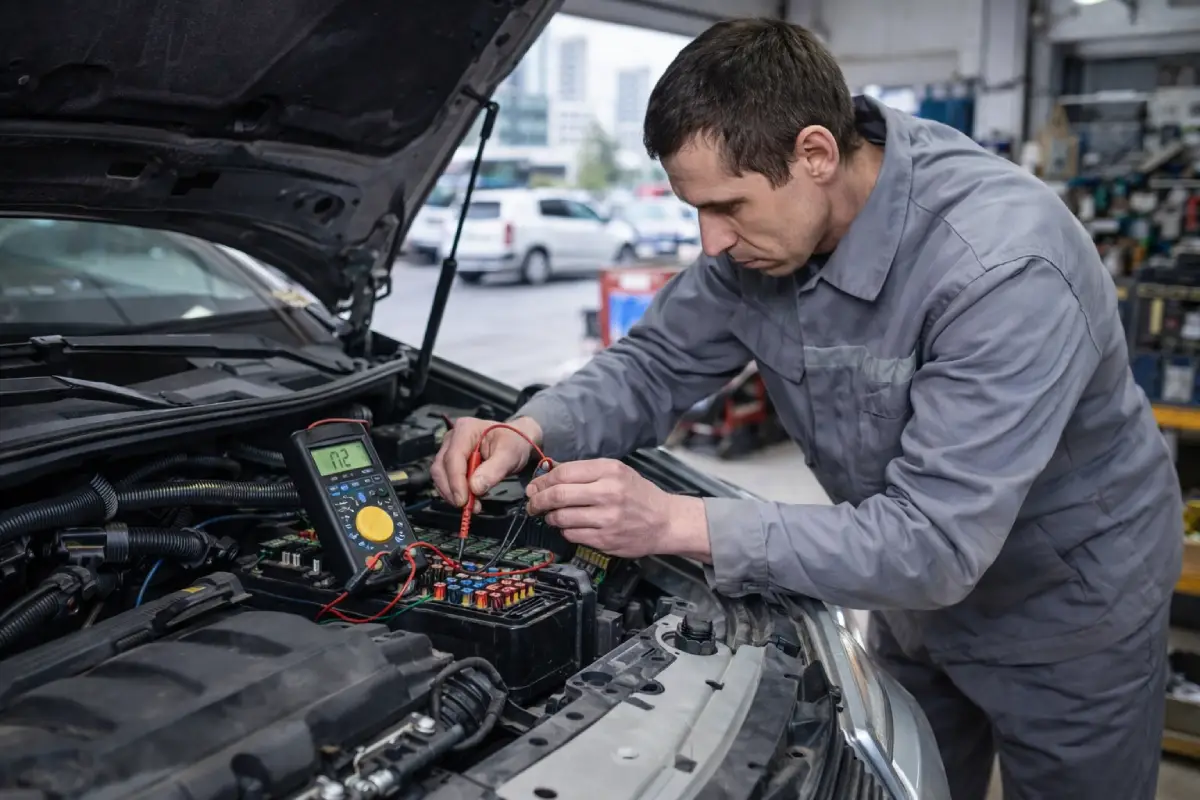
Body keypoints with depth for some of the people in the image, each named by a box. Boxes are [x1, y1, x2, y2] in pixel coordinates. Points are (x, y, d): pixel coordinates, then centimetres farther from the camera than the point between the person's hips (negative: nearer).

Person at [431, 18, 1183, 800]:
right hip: (920, 592, 6)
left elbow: (933, 544, -38)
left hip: (1066, 611, -5)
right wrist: (530, 431, -25)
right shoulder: (764, 224, -16)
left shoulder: (1000, 264, -36)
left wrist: (678, 523, -42)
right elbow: (656, 365, -5)